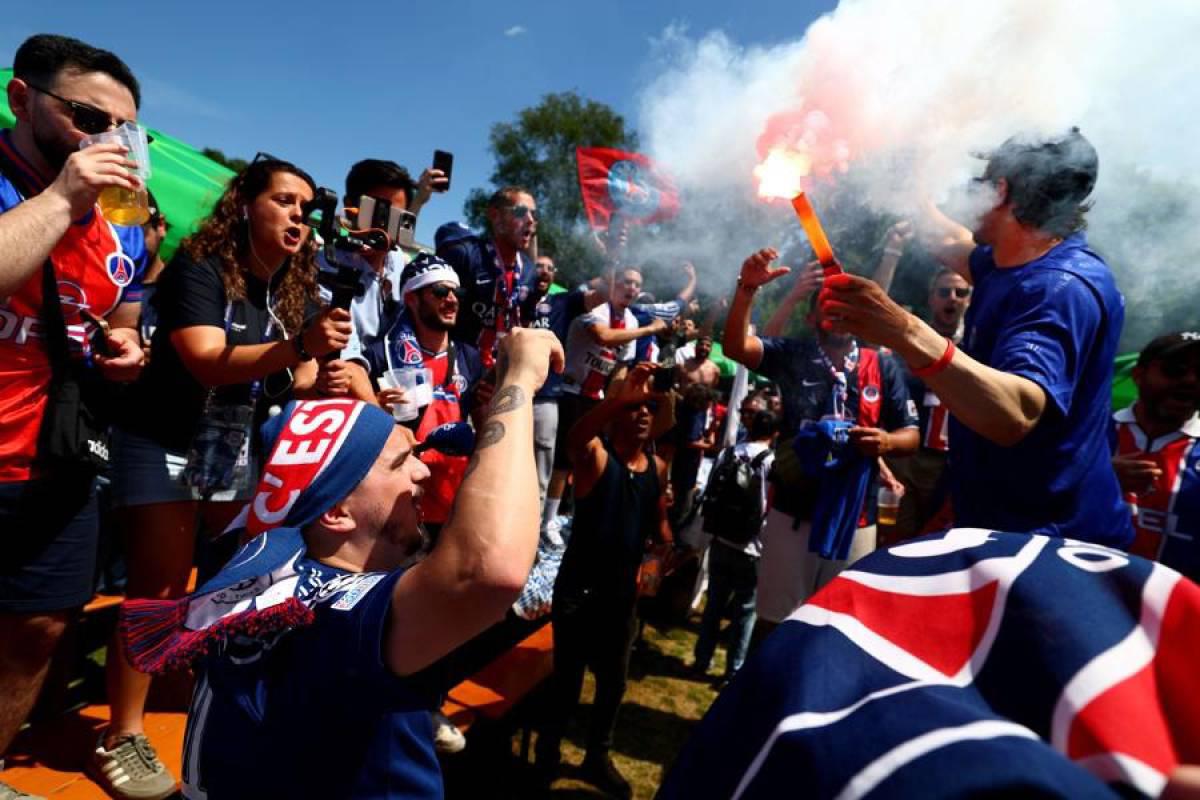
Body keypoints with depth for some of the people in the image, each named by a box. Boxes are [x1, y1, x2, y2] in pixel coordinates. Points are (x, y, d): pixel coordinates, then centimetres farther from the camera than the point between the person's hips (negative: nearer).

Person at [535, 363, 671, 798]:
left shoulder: (658, 468, 2)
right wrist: (621, 398, -54)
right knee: (567, 678, 8)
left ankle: (597, 758, 40)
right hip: (579, 588, -5)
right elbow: (575, 437, -39)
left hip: (624, 591, 5)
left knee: (614, 680, 17)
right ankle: (546, 755, 33)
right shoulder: (595, 454, -14)